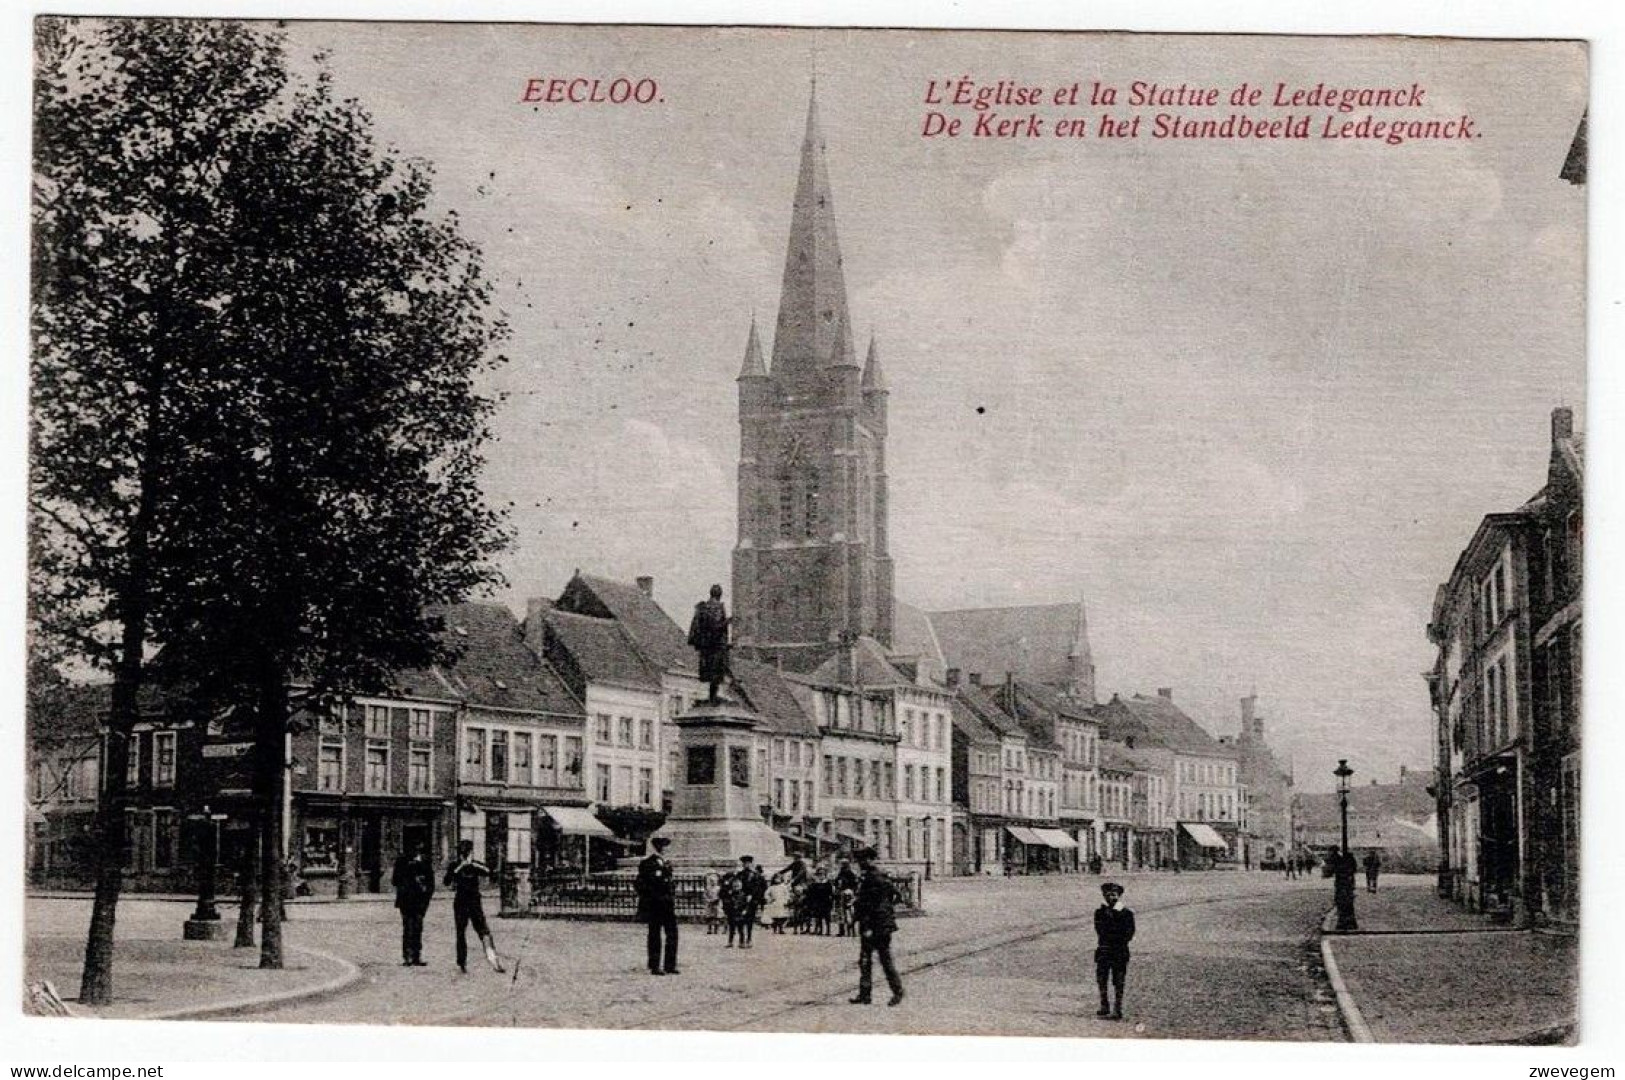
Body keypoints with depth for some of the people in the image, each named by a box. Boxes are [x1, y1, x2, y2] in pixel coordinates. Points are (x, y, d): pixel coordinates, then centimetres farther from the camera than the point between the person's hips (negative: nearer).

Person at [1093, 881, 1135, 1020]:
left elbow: (1128, 936, -8)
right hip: (1103, 952, 4)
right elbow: (1100, 931, -6)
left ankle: (1117, 1010, 0)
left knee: (1118, 984, -3)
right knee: (1101, 981, 8)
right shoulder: (1100, 912, 8)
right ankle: (1104, 1007, 21)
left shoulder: (1127, 914, -1)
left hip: (1120, 953, -4)